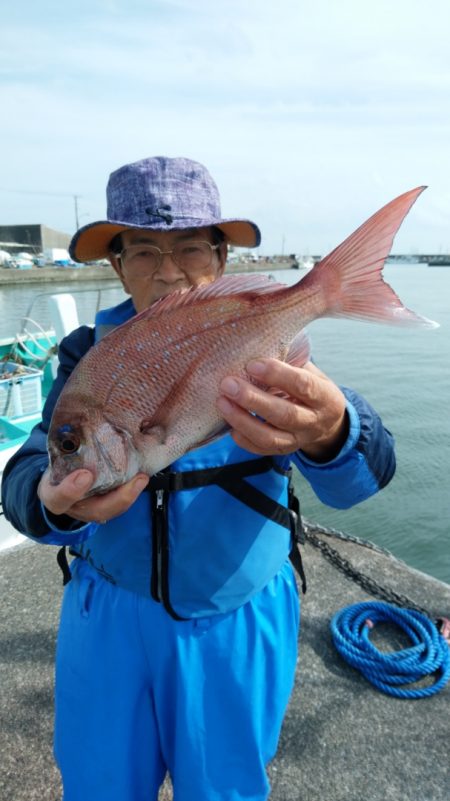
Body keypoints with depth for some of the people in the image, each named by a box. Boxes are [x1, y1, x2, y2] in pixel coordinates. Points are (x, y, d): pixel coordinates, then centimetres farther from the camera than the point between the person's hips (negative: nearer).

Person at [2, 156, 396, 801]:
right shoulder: (91, 354, -5)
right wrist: (55, 504, -40)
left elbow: (365, 471, -24)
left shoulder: (264, 348, -11)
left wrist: (327, 432, -48)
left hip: (238, 621, 0)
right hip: (110, 612, 1)